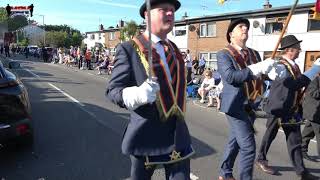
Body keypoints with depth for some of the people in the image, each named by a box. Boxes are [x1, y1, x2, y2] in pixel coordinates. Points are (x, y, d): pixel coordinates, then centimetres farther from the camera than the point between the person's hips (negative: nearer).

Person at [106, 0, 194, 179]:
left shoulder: (175, 49, 11)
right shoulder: (129, 49, -9)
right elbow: (113, 90, -13)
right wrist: (138, 94, -33)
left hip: (178, 135, 5)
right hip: (147, 135, -4)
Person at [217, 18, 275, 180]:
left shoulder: (254, 54, 14)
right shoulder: (223, 54, -7)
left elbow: (260, 74, 8)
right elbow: (230, 76, -23)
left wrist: (270, 69, -13)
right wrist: (256, 69, -27)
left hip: (250, 105, 7)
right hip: (236, 105, -7)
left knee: (235, 141, 18)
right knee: (248, 147, -8)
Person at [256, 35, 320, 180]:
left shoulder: (293, 65, 8)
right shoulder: (280, 66, -18)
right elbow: (294, 84, -30)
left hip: (292, 111, 8)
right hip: (278, 109, -8)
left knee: (295, 140, 10)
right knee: (270, 135, 9)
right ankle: (261, 159, 29)